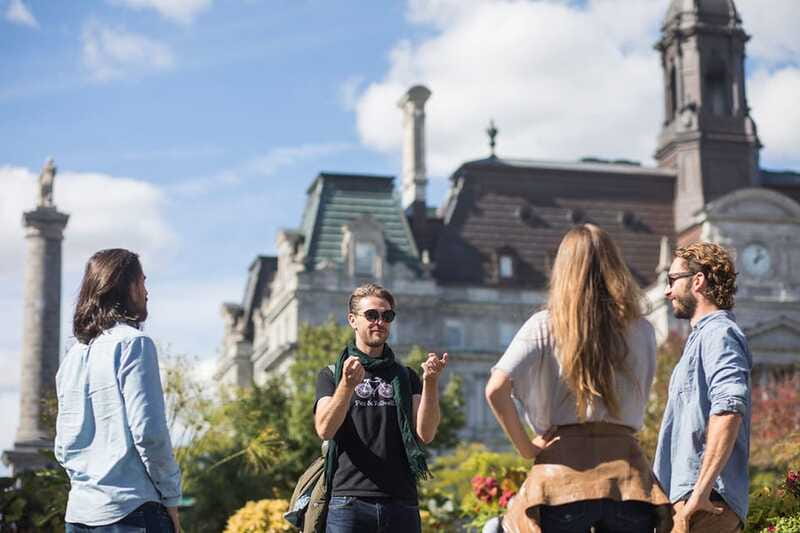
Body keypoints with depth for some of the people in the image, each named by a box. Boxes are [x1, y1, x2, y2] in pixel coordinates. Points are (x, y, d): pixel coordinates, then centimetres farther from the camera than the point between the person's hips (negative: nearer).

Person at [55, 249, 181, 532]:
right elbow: (148, 431, -13)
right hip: (130, 509, -7)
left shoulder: (73, 355, 15)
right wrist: (171, 498, -5)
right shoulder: (132, 343, -7)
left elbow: (63, 447, 16)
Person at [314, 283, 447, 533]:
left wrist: (430, 383, -11)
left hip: (402, 503, 2)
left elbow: (425, 434, 3)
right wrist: (347, 385, -21)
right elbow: (324, 429, -6)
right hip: (349, 500, -2)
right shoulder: (330, 376, 13)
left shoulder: (405, 377, 17)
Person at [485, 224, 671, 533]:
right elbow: (638, 405, 11)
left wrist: (526, 447, -2)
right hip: (626, 470, 2)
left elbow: (496, 391, -10)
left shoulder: (544, 326, 0)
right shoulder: (641, 330, 7)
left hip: (564, 465, -2)